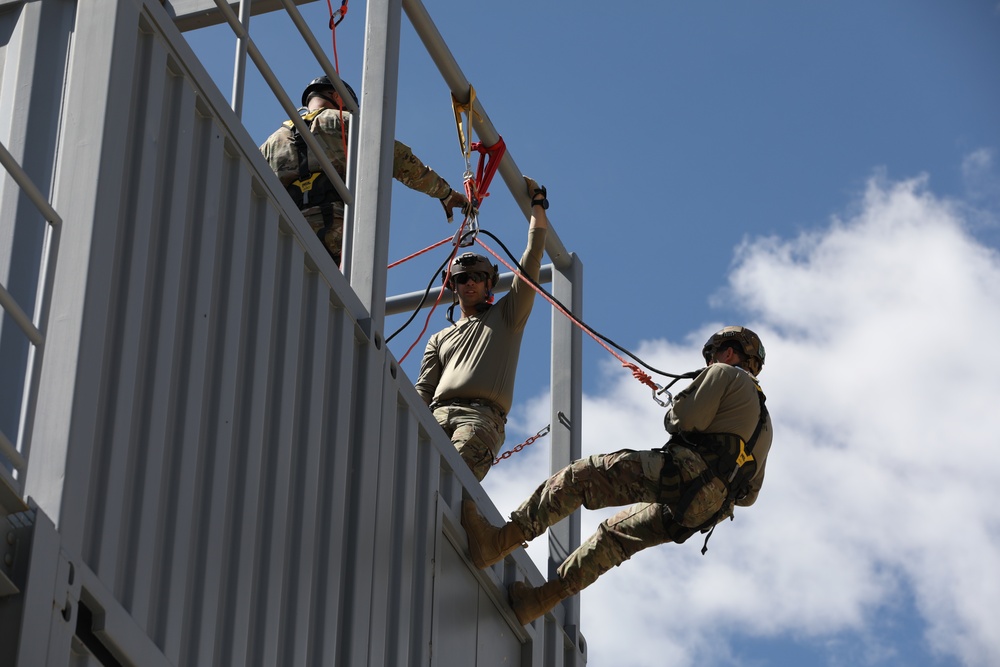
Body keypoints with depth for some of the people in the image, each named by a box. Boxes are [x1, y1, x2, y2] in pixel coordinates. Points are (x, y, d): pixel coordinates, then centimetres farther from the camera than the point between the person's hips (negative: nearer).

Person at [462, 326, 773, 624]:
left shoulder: (724, 374, 10)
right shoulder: (763, 420, 33)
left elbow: (684, 420, -6)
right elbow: (748, 495, 28)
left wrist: (674, 414, 16)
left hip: (686, 472, -8)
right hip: (706, 508, 8)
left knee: (580, 476, -10)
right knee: (616, 535, 23)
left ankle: (499, 541, -19)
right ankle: (541, 599, 24)